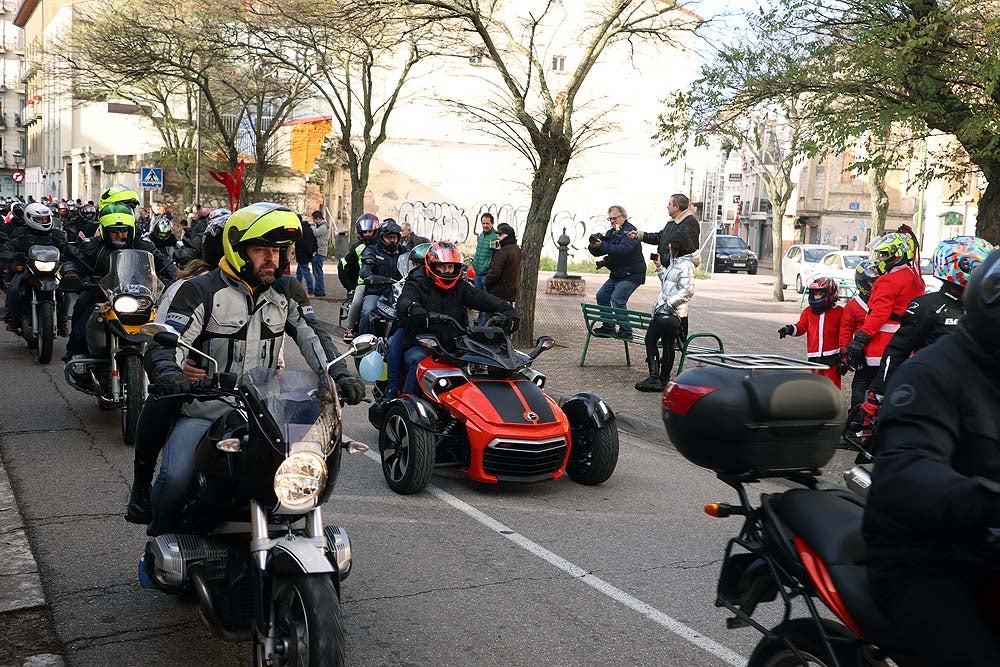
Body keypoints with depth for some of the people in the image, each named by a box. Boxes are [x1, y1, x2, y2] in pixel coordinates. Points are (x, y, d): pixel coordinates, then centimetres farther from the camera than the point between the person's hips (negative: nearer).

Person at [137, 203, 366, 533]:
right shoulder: (201, 291, -5)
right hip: (203, 413, -4)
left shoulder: (285, 291, 9)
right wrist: (169, 375, -35)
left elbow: (312, 335, 5)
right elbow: (163, 344, -12)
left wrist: (340, 376, -13)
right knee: (175, 478, -23)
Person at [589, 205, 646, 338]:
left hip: (632, 273, -9)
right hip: (617, 274, 10)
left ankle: (626, 330, -13)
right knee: (602, 296, 8)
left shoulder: (630, 231, -14)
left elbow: (622, 250, -30)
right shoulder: (611, 233, 12)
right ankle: (608, 326, 15)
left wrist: (602, 245, -31)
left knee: (617, 299, -20)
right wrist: (593, 246, -12)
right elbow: (598, 252, 11)